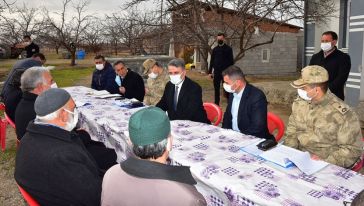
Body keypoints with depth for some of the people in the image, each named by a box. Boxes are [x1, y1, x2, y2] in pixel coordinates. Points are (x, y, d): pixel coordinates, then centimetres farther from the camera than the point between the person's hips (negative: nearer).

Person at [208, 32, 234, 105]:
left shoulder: (228, 48, 0)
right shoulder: (215, 49, 10)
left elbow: (231, 61, 0)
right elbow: (212, 61, 12)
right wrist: (210, 71, 7)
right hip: (216, 72, 3)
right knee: (216, 88, 7)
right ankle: (216, 104, 16)